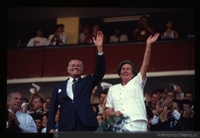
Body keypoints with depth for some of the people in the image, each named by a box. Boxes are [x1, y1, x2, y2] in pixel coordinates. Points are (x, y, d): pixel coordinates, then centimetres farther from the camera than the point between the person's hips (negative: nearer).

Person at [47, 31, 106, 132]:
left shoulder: (87, 82, 18)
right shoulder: (59, 87, 19)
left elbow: (100, 71, 2)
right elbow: (52, 109, 15)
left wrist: (99, 48, -9)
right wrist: (51, 128, 1)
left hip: (85, 125, -1)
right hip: (66, 127, 1)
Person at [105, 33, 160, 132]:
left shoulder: (137, 82, 15)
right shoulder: (113, 89, 24)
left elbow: (145, 65, 2)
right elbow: (108, 111, 21)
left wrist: (148, 45, -7)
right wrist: (113, 113, -3)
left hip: (137, 125, -3)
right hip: (119, 126, 3)